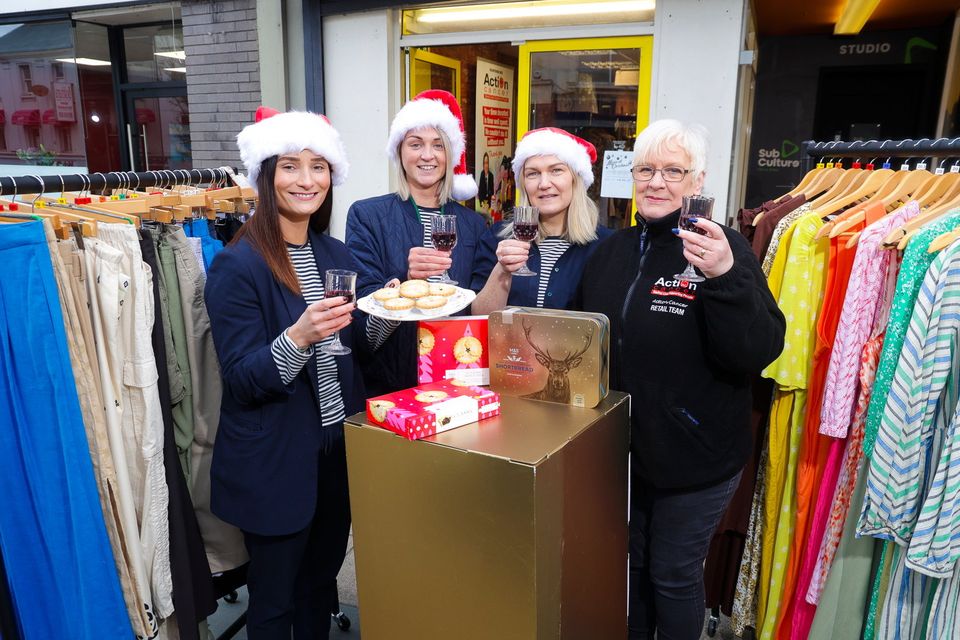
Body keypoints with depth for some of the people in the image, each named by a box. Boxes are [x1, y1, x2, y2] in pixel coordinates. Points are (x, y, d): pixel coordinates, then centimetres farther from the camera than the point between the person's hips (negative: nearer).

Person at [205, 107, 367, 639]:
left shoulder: (335, 254, 3)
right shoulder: (238, 265, -16)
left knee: (321, 581, 23)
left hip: (339, 445, 6)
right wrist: (298, 336, -35)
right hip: (273, 462, -5)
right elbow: (241, 380, -18)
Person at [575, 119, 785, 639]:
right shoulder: (612, 250, 3)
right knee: (629, 565, 23)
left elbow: (759, 353, -22)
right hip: (619, 449, 5)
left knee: (673, 576, 13)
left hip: (693, 459, -5)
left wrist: (726, 279, -34)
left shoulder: (722, 250, -13)